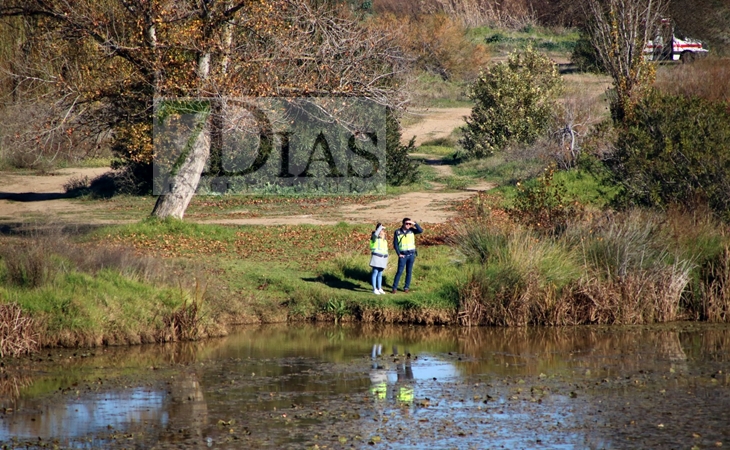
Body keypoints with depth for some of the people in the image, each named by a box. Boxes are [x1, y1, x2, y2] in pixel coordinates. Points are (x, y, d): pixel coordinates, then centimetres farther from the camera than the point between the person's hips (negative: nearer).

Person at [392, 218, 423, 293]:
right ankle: (394, 287, -3)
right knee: (399, 271, -7)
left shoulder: (411, 230, 4)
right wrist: (399, 254, -6)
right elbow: (395, 244, 0)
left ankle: (406, 287, 13)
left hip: (411, 254, 2)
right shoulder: (397, 232, -1)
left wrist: (414, 224, -17)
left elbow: (420, 231, -10)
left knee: (409, 271, 5)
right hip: (403, 255, -2)